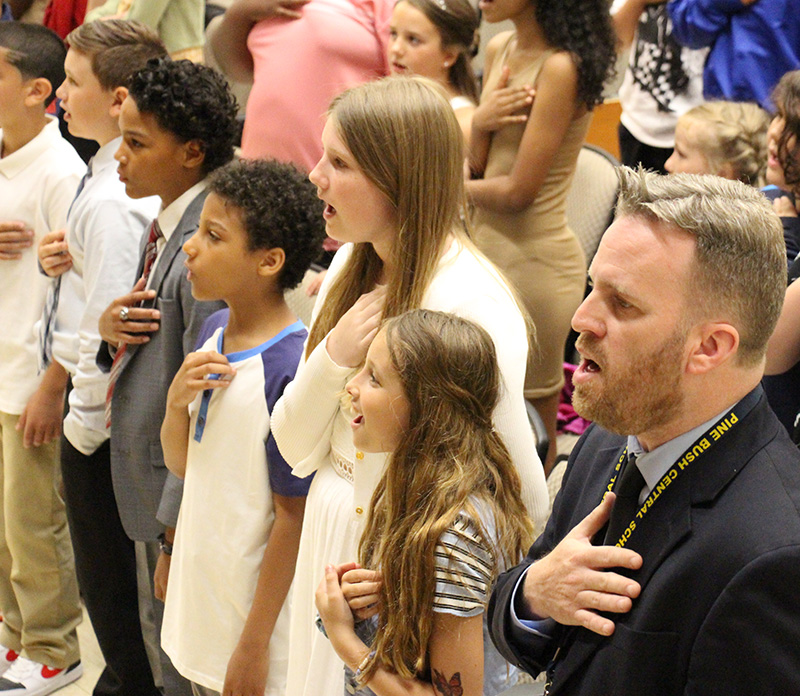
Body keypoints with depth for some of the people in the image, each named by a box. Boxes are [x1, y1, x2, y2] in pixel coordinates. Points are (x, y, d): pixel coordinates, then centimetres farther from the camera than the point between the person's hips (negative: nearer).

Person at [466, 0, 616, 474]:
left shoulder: (562, 67, -17)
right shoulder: (501, 49, 8)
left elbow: (518, 191, -18)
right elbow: (476, 166, 9)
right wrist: (481, 122, -12)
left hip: (534, 260, -8)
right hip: (488, 249, 8)